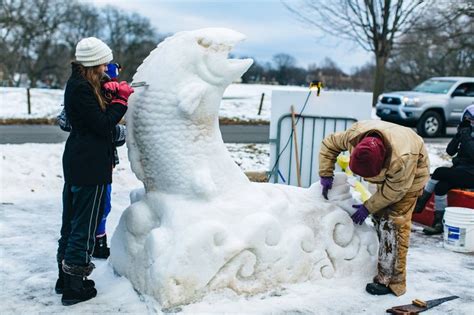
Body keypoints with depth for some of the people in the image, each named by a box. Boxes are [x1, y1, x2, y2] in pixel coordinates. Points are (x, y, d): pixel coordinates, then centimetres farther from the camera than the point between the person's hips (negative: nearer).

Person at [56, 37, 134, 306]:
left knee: (71, 221, 17)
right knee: (85, 225, -1)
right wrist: (121, 100, -8)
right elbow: (103, 124, -17)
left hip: (76, 163, 10)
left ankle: (65, 278, 30)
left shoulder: (78, 83, 13)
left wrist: (109, 91, -2)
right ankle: (74, 287, 8)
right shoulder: (82, 89, -17)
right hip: (90, 165, -10)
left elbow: (95, 113, 12)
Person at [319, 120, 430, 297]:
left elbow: (394, 191, -28)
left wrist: (368, 208, -20)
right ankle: (383, 267, 20)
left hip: (410, 176, -6)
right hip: (386, 175, 7)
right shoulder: (354, 135, -30)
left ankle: (392, 281, -10)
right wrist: (325, 174, -15)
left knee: (393, 224, -14)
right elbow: (329, 144, -11)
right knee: (380, 215, 7)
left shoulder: (402, 159, -44)